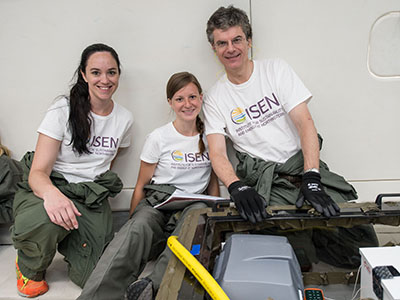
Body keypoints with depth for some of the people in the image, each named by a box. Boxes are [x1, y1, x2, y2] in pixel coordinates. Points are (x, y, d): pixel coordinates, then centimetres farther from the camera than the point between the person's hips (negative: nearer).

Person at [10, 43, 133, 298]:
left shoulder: (125, 118, 5)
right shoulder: (63, 110, -9)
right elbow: (38, 172, -16)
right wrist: (51, 193, -38)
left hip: (91, 199, 3)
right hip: (50, 188, -3)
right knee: (44, 223, -40)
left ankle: (69, 243, 20)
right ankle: (31, 269, -2)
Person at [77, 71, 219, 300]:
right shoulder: (159, 138, 1)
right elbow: (141, 186, 7)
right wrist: (132, 221, 0)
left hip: (194, 202, 2)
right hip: (158, 202, -1)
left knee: (199, 213, -37)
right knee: (138, 228, -36)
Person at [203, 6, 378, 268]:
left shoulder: (276, 69, 5)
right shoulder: (215, 98, 6)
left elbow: (304, 122, -6)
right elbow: (217, 154, -5)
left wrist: (311, 178, -20)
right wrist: (237, 188, -27)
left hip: (304, 165, 1)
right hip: (265, 181, 0)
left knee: (360, 232, -17)